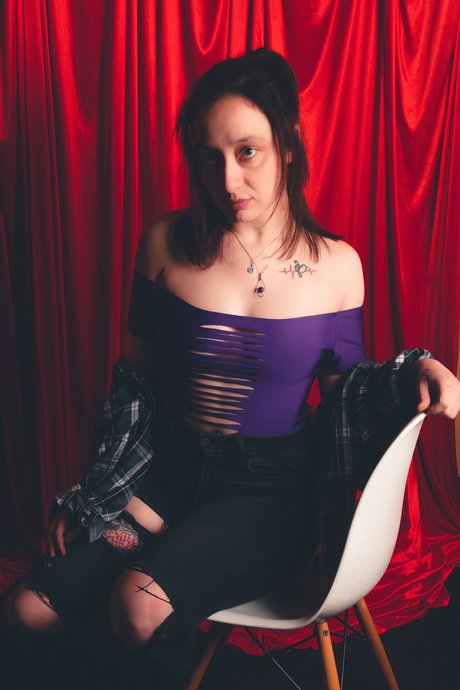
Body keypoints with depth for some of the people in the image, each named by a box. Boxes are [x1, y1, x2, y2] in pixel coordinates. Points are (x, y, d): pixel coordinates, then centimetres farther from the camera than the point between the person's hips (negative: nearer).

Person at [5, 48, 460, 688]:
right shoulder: (167, 243, -4)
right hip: (171, 467, 3)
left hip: (271, 487, -2)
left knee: (141, 604, -28)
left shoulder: (336, 266, -6)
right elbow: (134, 374, 6)